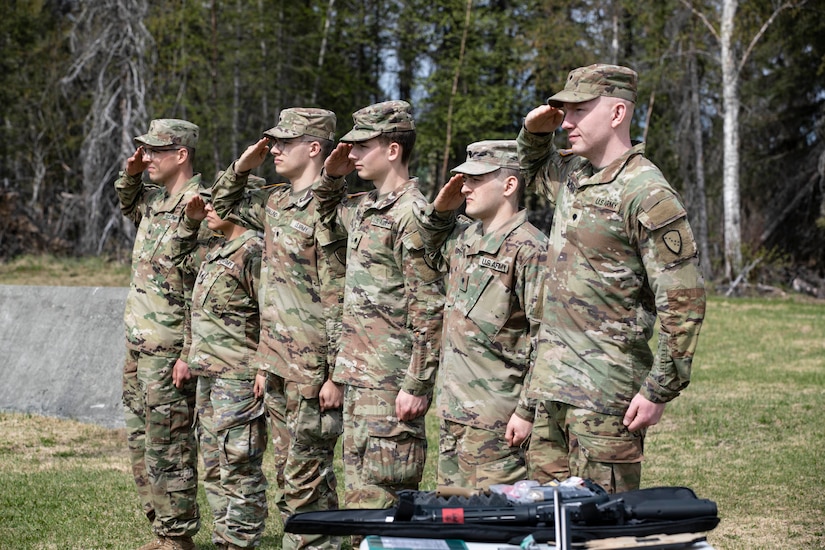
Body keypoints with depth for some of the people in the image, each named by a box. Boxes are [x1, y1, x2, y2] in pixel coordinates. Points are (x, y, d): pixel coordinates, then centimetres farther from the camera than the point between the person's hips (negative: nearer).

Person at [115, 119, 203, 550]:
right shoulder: (155, 199, 11)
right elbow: (127, 206, 37)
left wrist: (189, 354, -22)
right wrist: (130, 174, 15)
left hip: (169, 349, -10)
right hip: (139, 344, 10)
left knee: (167, 448, -3)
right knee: (140, 442, 15)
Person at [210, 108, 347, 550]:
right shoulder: (275, 203, 11)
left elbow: (338, 303, -17)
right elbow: (223, 204, 30)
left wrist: (336, 376, -19)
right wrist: (242, 167, 11)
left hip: (311, 368, -9)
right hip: (278, 364, 9)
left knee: (306, 475, -4)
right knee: (288, 472, 13)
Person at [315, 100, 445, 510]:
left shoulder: (412, 215, -15)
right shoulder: (363, 208, 13)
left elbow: (429, 310, -18)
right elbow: (325, 214, 38)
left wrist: (417, 387, -20)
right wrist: (331, 176, 16)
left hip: (391, 382, -10)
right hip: (357, 376, 10)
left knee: (380, 498, -9)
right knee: (357, 491, 14)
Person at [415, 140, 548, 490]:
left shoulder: (529, 249, -14)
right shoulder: (462, 236, 12)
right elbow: (430, 245, 36)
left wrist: (528, 410, -19)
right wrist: (439, 209, 14)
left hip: (495, 418, -9)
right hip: (453, 408, 9)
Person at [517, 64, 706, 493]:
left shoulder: (647, 196, -15)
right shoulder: (571, 172, 12)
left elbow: (683, 302, -16)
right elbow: (533, 168, 38)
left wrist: (659, 390, -17)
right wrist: (535, 133, 15)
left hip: (606, 392, -9)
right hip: (551, 381, 9)